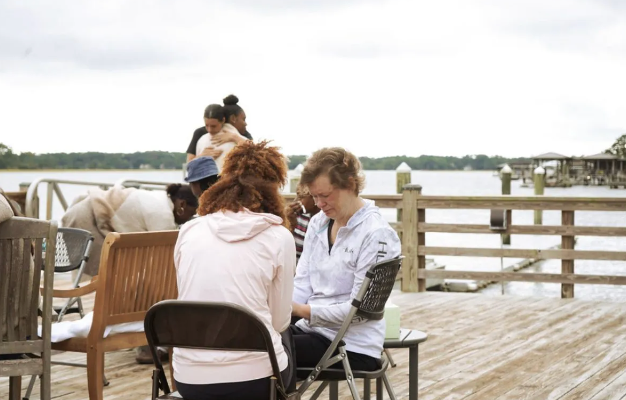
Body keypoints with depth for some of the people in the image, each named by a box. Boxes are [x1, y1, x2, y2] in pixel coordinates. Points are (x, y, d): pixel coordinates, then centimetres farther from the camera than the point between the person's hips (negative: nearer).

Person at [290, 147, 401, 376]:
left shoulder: (376, 234, -13)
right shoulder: (318, 223, 10)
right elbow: (302, 282, 9)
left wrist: (304, 310, -23)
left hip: (353, 346, -7)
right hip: (312, 329, 7)